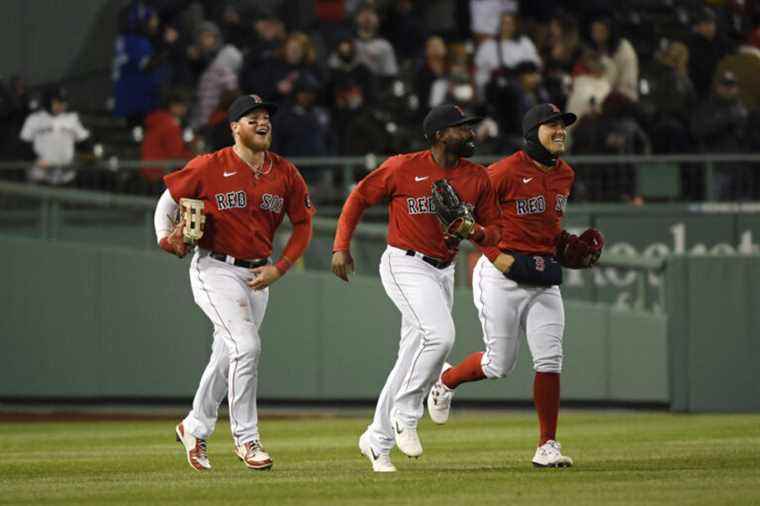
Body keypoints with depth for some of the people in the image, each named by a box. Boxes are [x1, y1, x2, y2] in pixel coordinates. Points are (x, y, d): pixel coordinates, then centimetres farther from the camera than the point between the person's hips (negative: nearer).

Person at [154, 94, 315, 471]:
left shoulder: (285, 173, 2)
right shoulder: (209, 167, -9)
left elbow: (303, 225, 10)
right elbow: (169, 200, 4)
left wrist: (279, 268, -1)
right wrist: (165, 236, -13)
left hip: (258, 276, 5)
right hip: (215, 268, -5)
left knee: (227, 355, 14)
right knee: (246, 345, -19)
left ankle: (195, 428, 34)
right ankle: (245, 438, -9)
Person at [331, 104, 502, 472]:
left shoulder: (477, 179, 4)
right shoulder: (403, 167, -9)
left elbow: (494, 229, 9)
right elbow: (359, 197, 1)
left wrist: (473, 232, -14)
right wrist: (341, 247, -5)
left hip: (443, 272, 6)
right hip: (405, 265, -6)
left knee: (412, 360, 9)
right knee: (439, 334, -27)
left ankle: (377, 440, 20)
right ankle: (405, 414, -11)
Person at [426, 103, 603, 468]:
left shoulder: (565, 175, 10)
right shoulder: (507, 171, -13)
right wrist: (498, 256, -16)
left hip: (543, 279, 6)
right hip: (501, 275, -6)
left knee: (550, 361, -6)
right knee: (500, 365, 1)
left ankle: (547, 446, -1)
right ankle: (446, 380, 32)